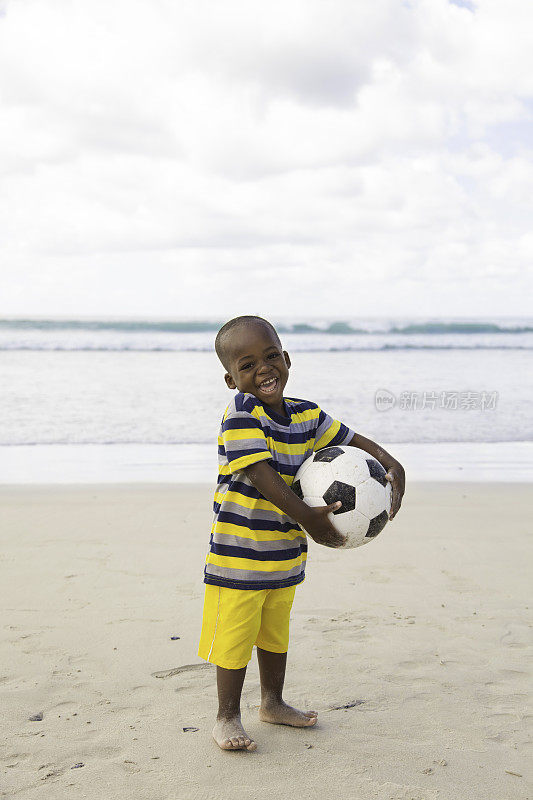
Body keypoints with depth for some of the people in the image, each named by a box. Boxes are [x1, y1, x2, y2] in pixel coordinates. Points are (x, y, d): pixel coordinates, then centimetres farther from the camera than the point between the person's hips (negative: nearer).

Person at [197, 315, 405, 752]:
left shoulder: (305, 414, 1)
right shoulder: (241, 413, -20)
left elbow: (352, 439, 11)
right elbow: (260, 475, -27)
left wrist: (392, 465, -6)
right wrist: (307, 517, -30)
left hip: (285, 549, 7)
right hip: (240, 552, -7)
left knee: (276, 631, 23)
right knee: (235, 637, 4)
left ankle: (273, 703, 41)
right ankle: (227, 717, 22)